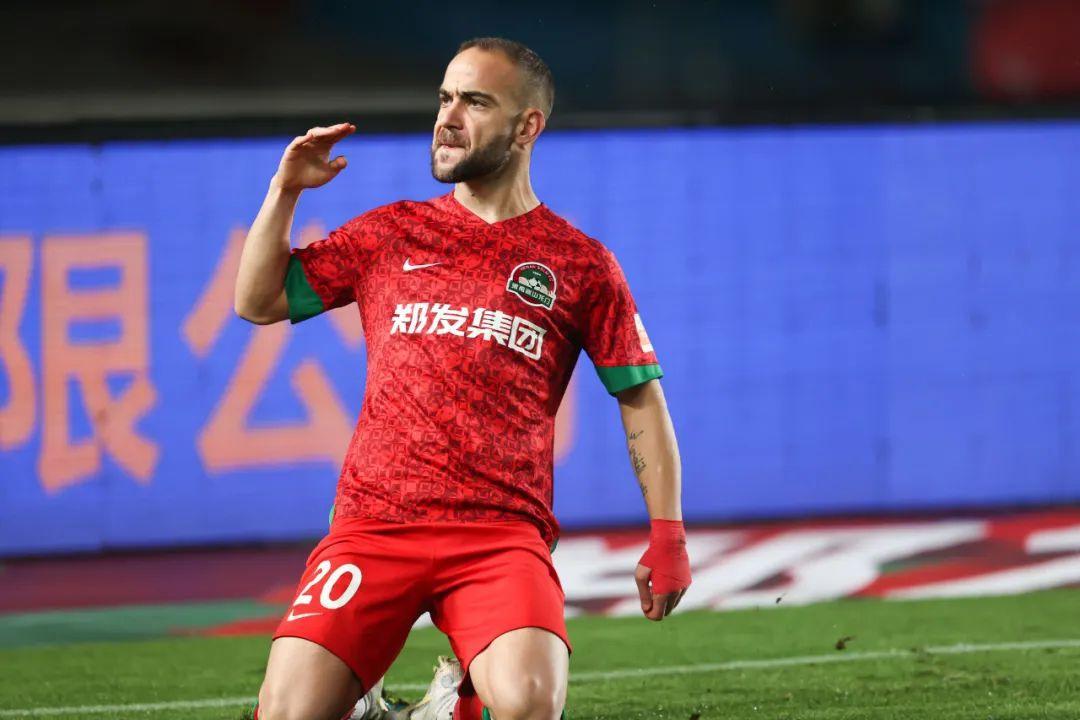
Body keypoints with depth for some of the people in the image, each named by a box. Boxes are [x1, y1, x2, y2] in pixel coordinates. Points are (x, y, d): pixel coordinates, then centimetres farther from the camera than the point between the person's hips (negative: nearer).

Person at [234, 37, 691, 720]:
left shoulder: (581, 265, 8)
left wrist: (668, 534, 4)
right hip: (374, 523, 2)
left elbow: (641, 399, 12)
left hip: (503, 531, -2)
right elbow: (258, 301, 18)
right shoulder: (390, 233, 15)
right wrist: (286, 190, 6)